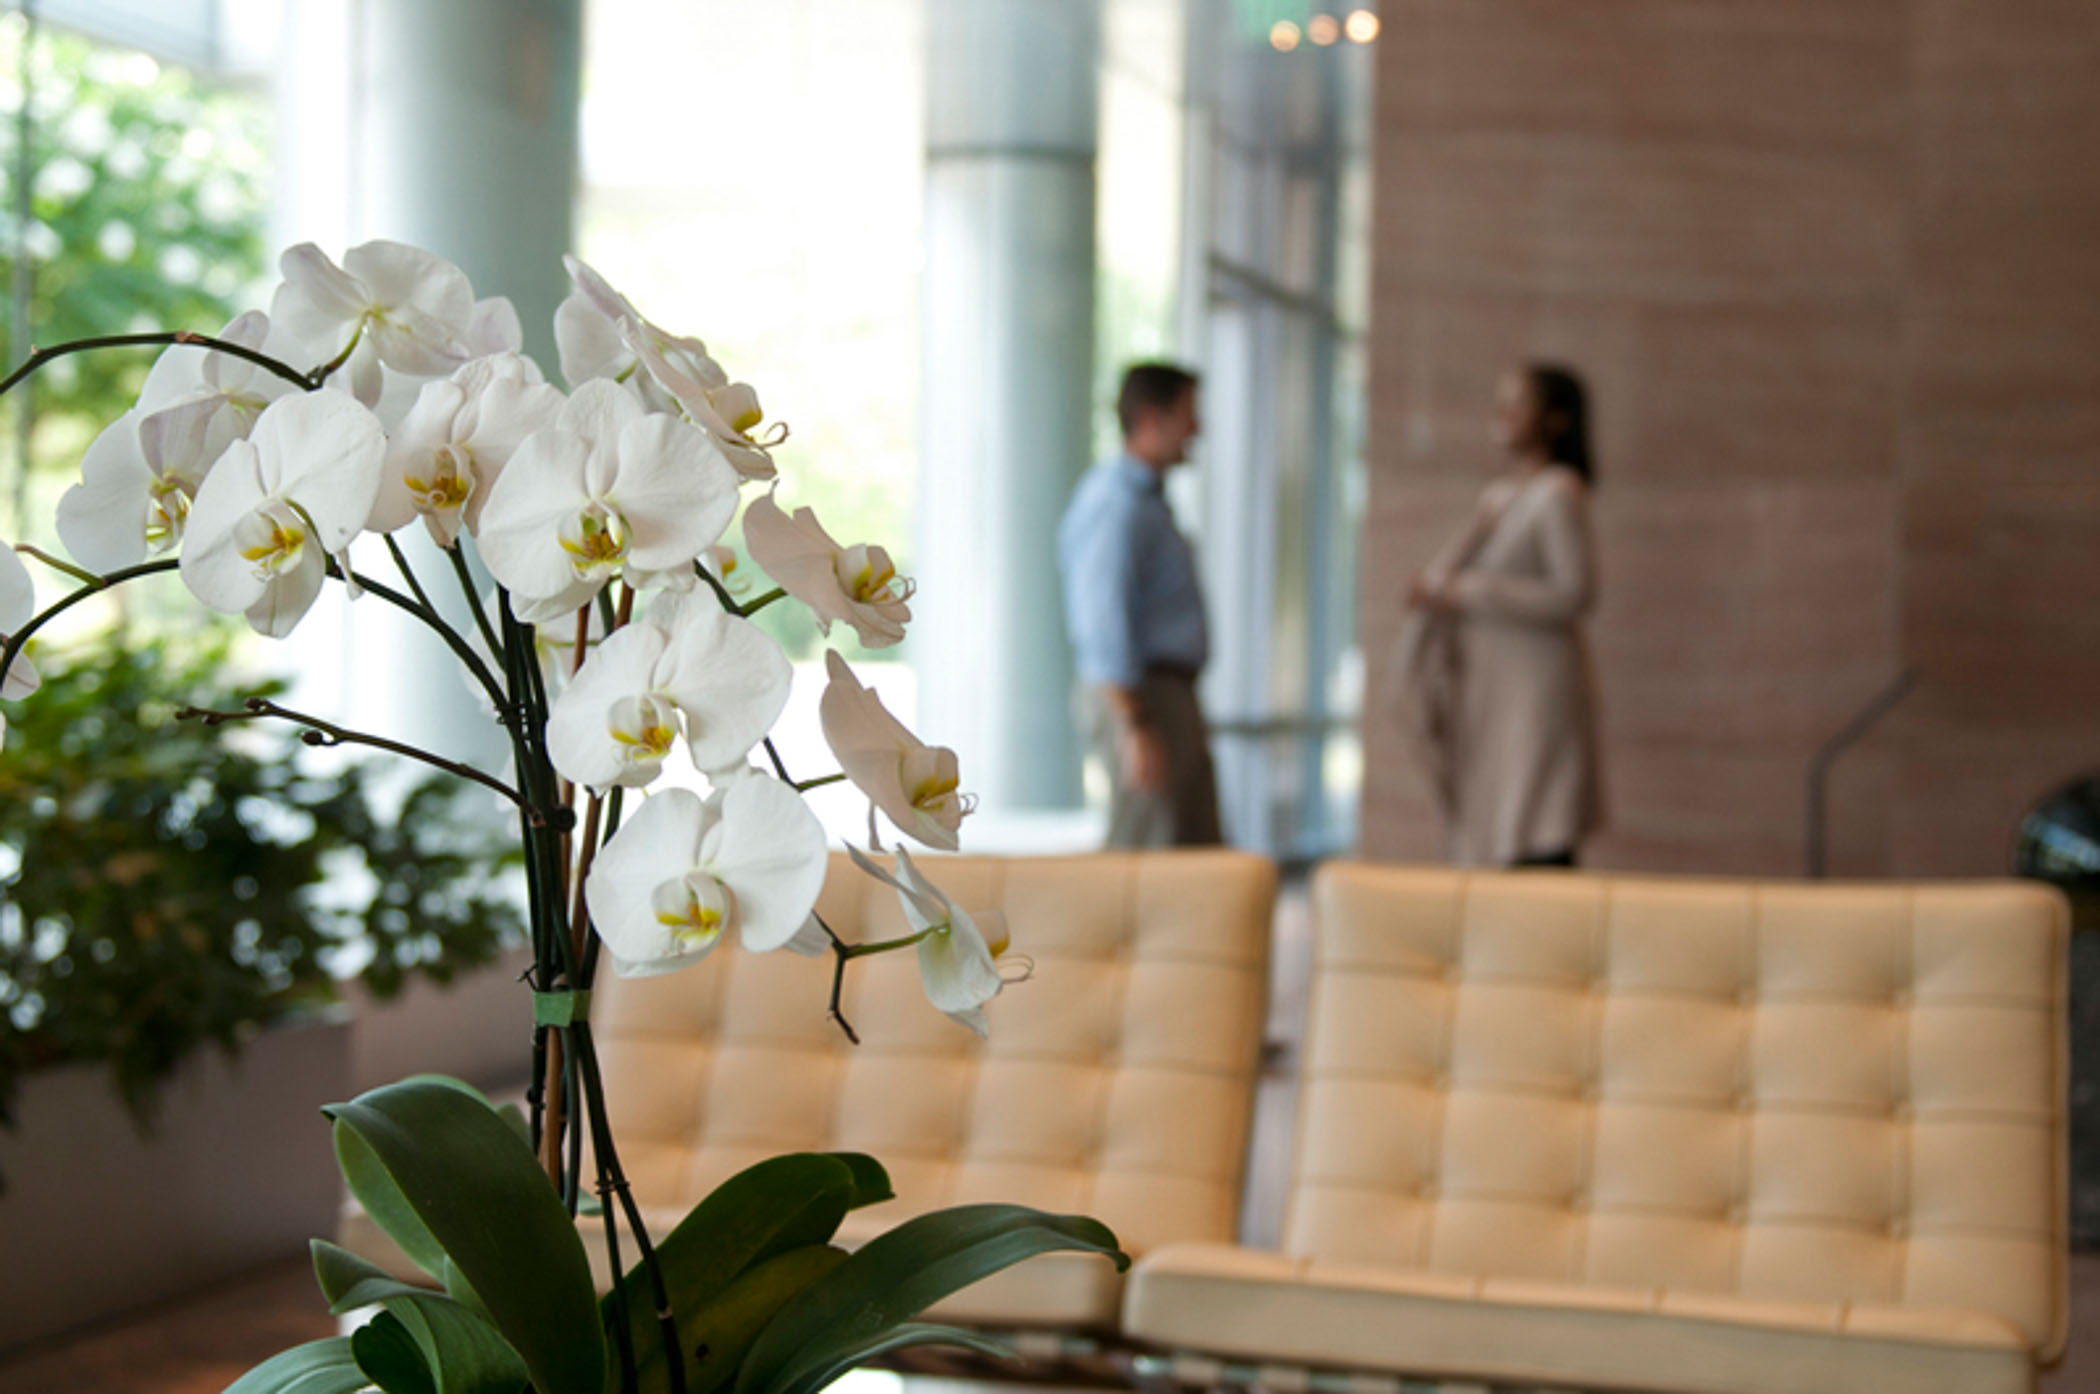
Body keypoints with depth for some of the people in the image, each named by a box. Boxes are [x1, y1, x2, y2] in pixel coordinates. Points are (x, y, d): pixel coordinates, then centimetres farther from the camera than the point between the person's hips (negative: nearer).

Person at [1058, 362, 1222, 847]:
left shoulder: (1145, 497, 18)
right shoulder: (1118, 503, -15)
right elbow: (1105, 624, -22)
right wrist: (1135, 729, -25)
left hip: (1167, 693, 10)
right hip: (1142, 700, -10)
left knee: (1201, 850, 11)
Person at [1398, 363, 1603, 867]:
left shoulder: (1559, 492, -9)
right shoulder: (1498, 495, 16)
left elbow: (1575, 595, -16)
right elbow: (1455, 570, 22)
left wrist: (1469, 592, -15)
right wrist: (1431, 586, -2)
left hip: (1537, 685, -8)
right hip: (1489, 687, 8)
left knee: (1536, 849, -11)